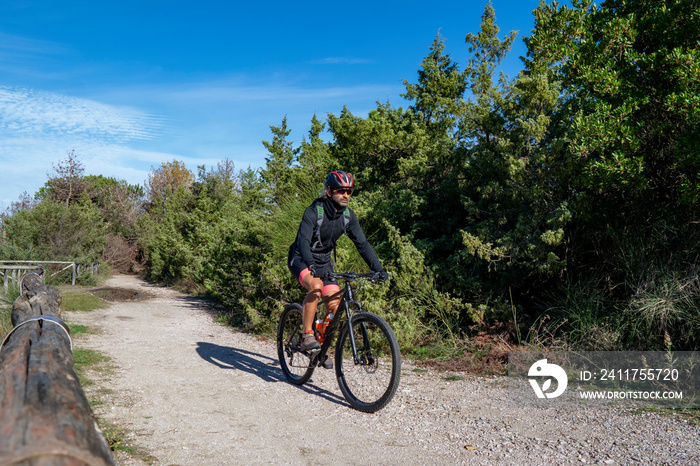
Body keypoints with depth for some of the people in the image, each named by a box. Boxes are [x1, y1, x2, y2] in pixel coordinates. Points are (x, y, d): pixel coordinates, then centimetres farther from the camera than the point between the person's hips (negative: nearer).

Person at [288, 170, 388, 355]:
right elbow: (303, 241, -35)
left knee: (335, 304, -8)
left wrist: (377, 269, -16)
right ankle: (307, 336, -20)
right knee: (316, 287, -34)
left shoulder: (348, 215, -7)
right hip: (301, 260, -5)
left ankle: (323, 347, 10)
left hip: (324, 261, 5)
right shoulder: (313, 211, -23)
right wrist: (312, 266, -51)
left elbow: (362, 244, -6)